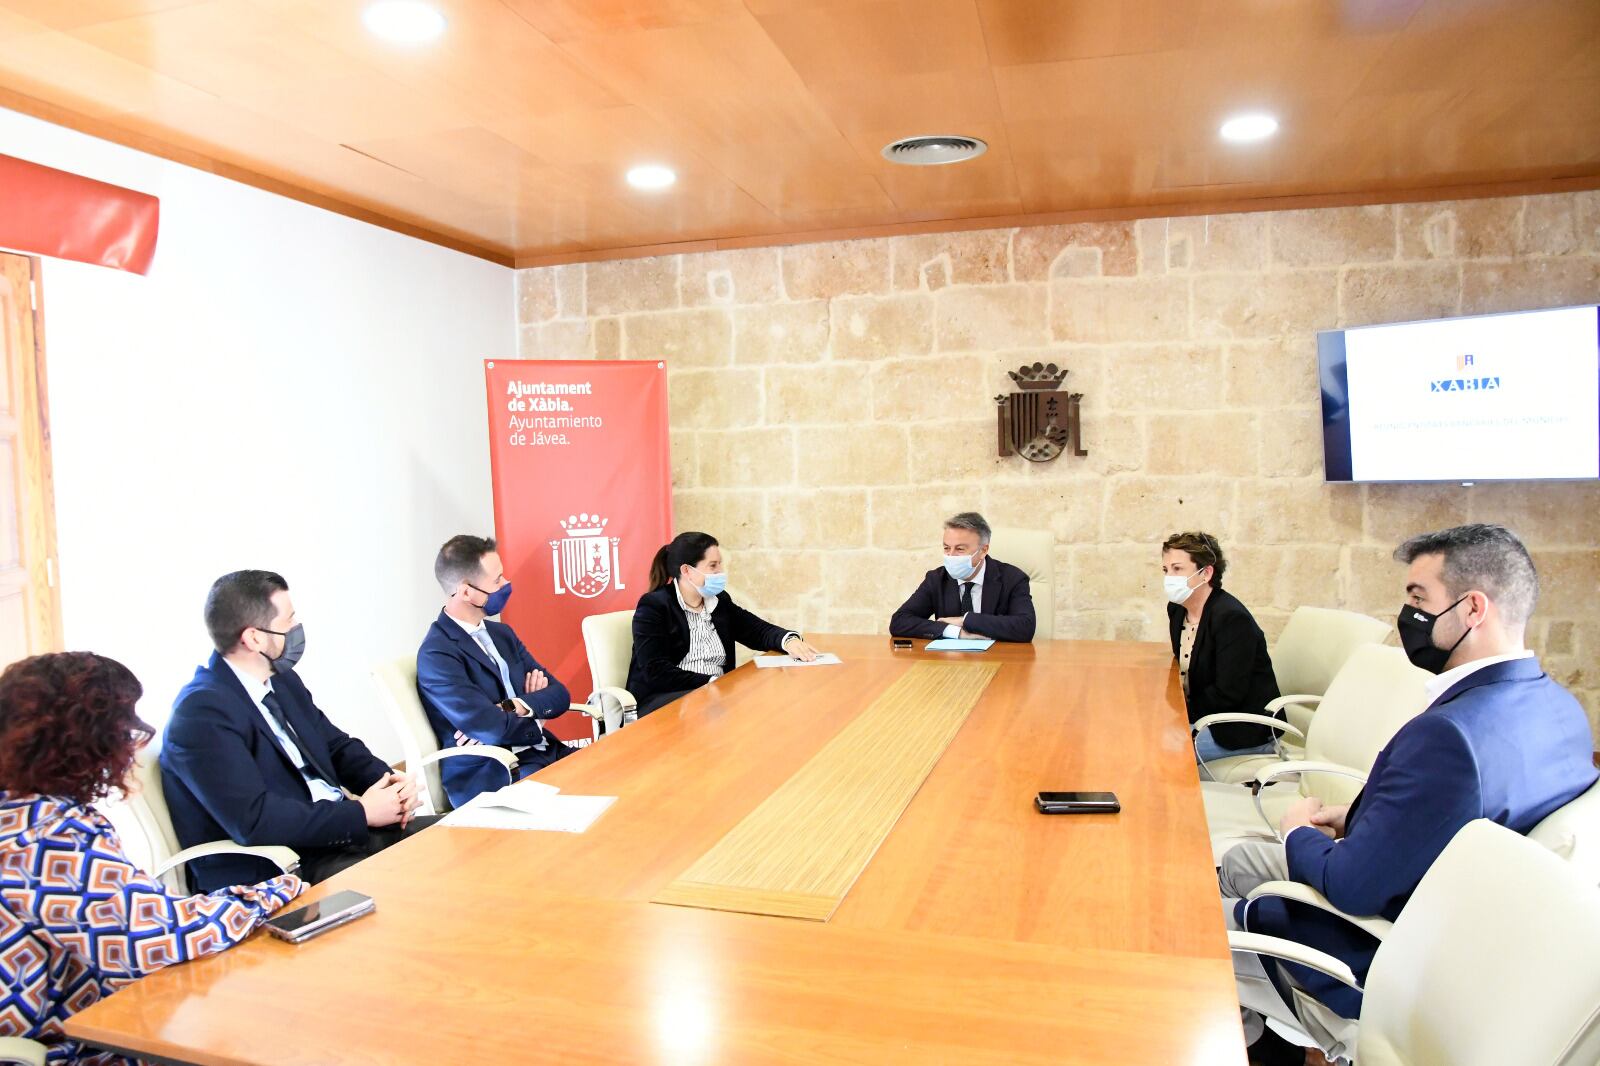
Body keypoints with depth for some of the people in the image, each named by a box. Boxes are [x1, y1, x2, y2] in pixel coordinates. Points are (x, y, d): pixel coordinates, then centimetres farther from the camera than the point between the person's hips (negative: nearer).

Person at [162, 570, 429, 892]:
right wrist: (361, 813, -19)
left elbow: (337, 746, 15)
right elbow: (253, 820, -25)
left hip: (339, 827, 8)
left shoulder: (282, 680, 8)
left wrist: (389, 781, -5)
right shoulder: (202, 712, -17)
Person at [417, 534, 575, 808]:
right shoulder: (436, 655, -12)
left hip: (542, 756, 8)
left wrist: (514, 708, -11)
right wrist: (537, 723, -1)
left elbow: (559, 695, 8)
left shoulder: (501, 633, 13)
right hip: (492, 780, -8)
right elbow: (495, 730, -21)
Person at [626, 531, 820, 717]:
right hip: (663, 700, -6)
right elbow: (657, 672, -15)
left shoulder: (720, 601, 12)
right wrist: (712, 683, -19)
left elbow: (759, 630, 12)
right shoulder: (653, 606, -7)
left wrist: (789, 640, -11)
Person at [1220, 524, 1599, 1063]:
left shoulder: (1448, 734, -36)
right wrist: (1357, 819, 2)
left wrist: (1298, 833, -9)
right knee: (1236, 861, 24)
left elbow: (1353, 886, -29)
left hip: (1372, 968, -9)